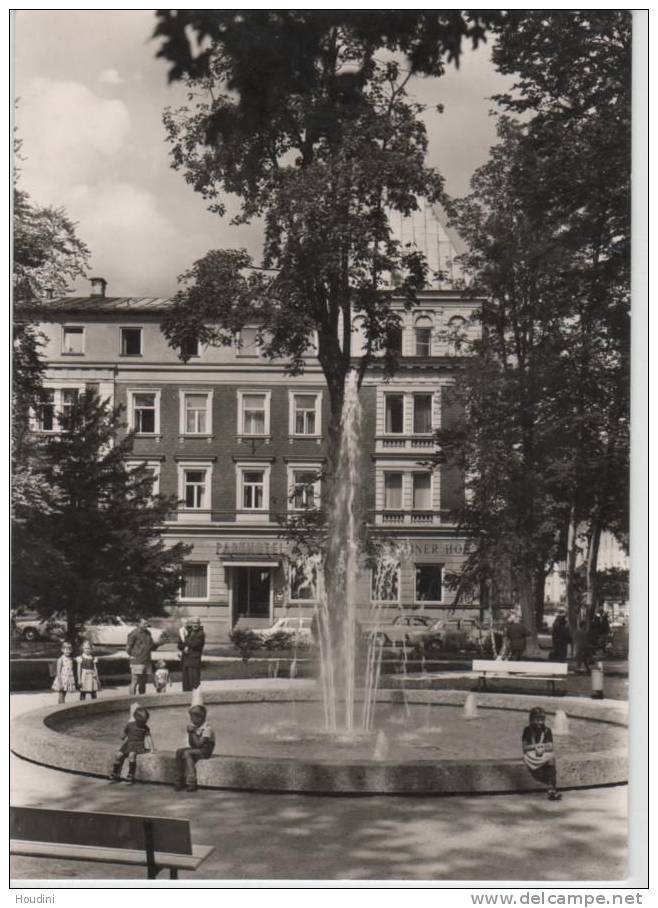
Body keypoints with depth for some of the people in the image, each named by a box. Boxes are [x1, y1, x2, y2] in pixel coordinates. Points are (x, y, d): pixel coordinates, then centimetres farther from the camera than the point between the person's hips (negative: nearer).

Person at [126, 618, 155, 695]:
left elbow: (151, 646, 25)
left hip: (147, 662, 7)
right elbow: (128, 648, -8)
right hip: (137, 662, -7)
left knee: (143, 683, 10)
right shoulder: (134, 633, -7)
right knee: (134, 682, -7)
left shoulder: (148, 633, 16)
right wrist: (132, 656, -8)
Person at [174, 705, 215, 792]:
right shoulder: (193, 727, 7)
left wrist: (193, 733, -19)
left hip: (206, 751, -7)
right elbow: (191, 744, 4)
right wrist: (190, 733, -10)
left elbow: (199, 744, -23)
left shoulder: (207, 728, -15)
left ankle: (191, 783, -27)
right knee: (179, 751, -13)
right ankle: (179, 780, -11)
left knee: (187, 753, -27)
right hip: (194, 749, 7)